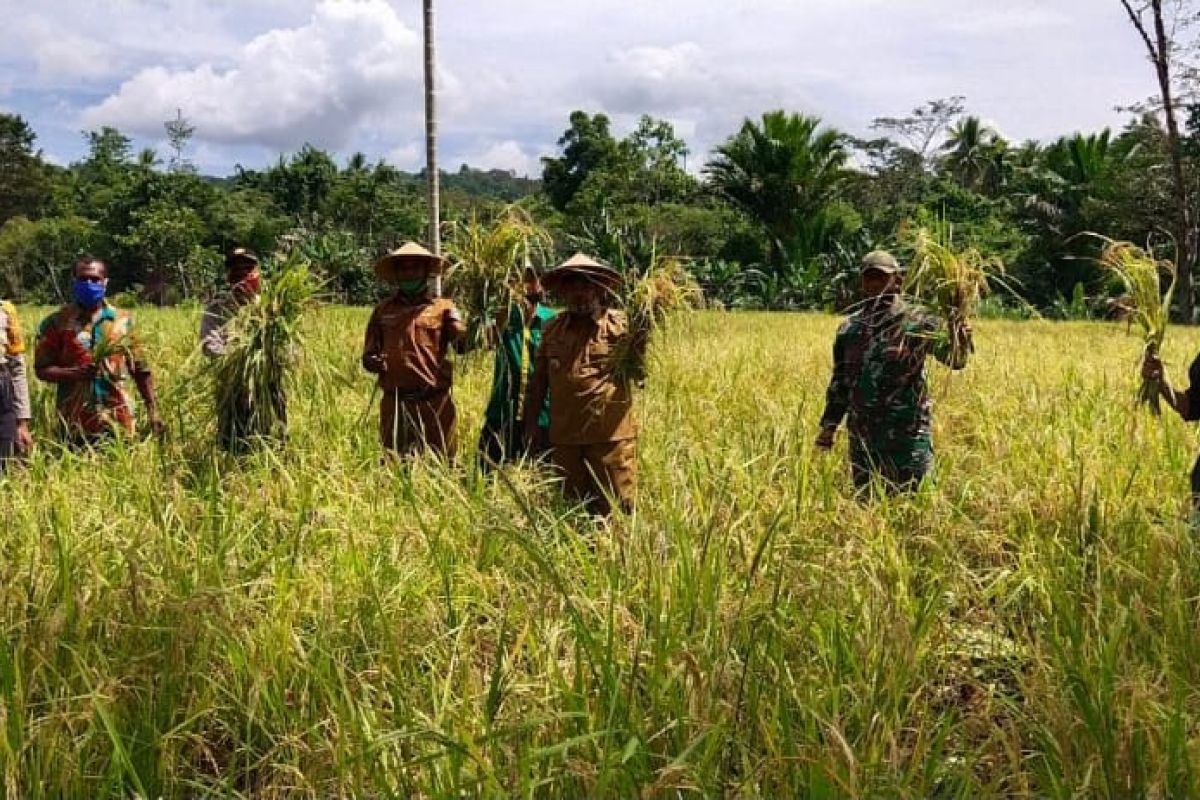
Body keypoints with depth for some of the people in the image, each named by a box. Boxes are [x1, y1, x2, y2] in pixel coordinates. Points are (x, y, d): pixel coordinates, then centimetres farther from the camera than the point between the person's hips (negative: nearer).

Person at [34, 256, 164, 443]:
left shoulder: (122, 320, 7)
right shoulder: (56, 322, 0)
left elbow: (140, 369, 11)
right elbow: (42, 369, -1)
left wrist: (152, 409, 6)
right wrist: (74, 373, -18)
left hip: (118, 422, 2)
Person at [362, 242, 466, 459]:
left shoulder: (443, 308, 5)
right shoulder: (383, 310, 12)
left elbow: (464, 344, -8)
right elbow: (368, 354, 15)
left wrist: (456, 326, -29)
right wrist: (374, 363, -7)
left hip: (435, 403, -2)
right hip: (394, 404, 2)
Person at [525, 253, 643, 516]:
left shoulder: (621, 325, -3)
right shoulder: (553, 329, 8)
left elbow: (637, 371, -11)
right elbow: (538, 379, 14)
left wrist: (641, 338, -26)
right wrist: (531, 422, 12)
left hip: (611, 435, -4)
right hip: (564, 436, 4)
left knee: (614, 509, 2)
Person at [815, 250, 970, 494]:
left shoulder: (917, 322, -4)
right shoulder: (849, 328, 10)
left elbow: (954, 359, -15)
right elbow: (839, 381, 17)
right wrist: (829, 425, 13)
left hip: (907, 434, -4)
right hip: (861, 435, 5)